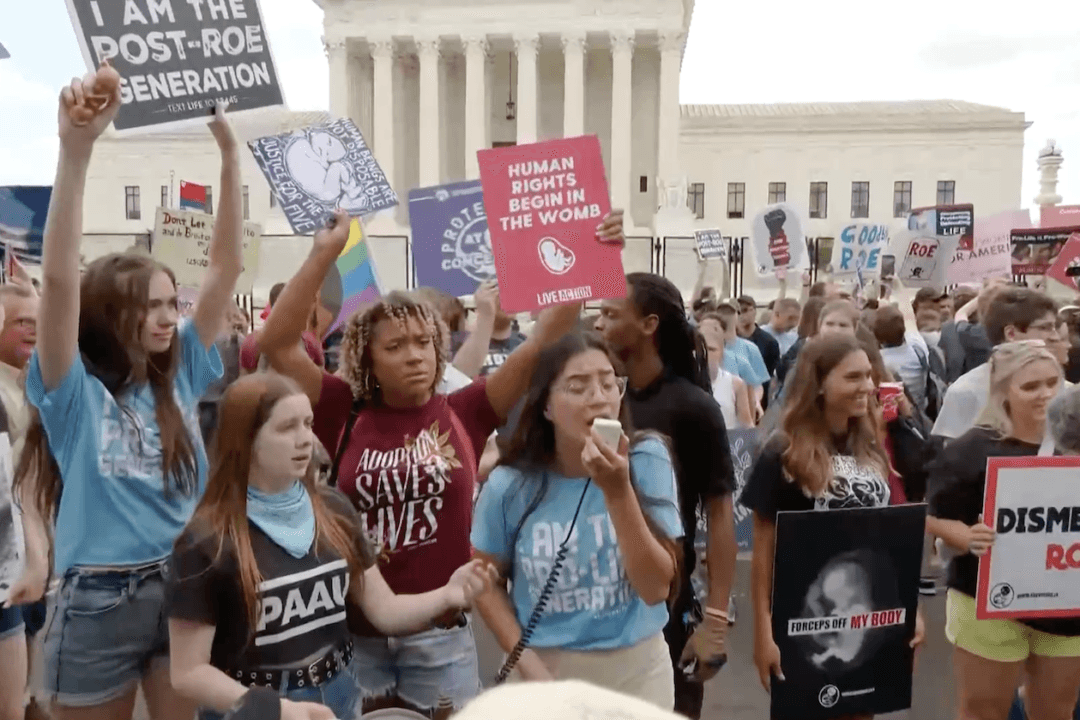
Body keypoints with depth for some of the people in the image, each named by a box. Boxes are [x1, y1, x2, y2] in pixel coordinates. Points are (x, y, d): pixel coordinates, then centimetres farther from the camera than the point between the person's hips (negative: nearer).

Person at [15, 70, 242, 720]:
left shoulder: (180, 371, 2)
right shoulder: (73, 391, -8)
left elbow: (227, 268, -3)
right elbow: (60, 279, -23)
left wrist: (230, 153, -10)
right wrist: (77, 147, -32)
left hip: (183, 590, 3)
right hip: (100, 600, -3)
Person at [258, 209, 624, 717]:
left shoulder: (464, 413, -5)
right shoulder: (346, 413, -4)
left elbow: (544, 340, -8)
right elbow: (277, 343, -10)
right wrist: (324, 255, -15)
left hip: (440, 634, 0)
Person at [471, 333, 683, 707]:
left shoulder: (647, 460, -14)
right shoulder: (510, 486, -14)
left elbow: (657, 588, -19)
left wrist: (619, 492, -30)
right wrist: (529, 666, -9)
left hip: (636, 667, 1)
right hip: (548, 669, 0)